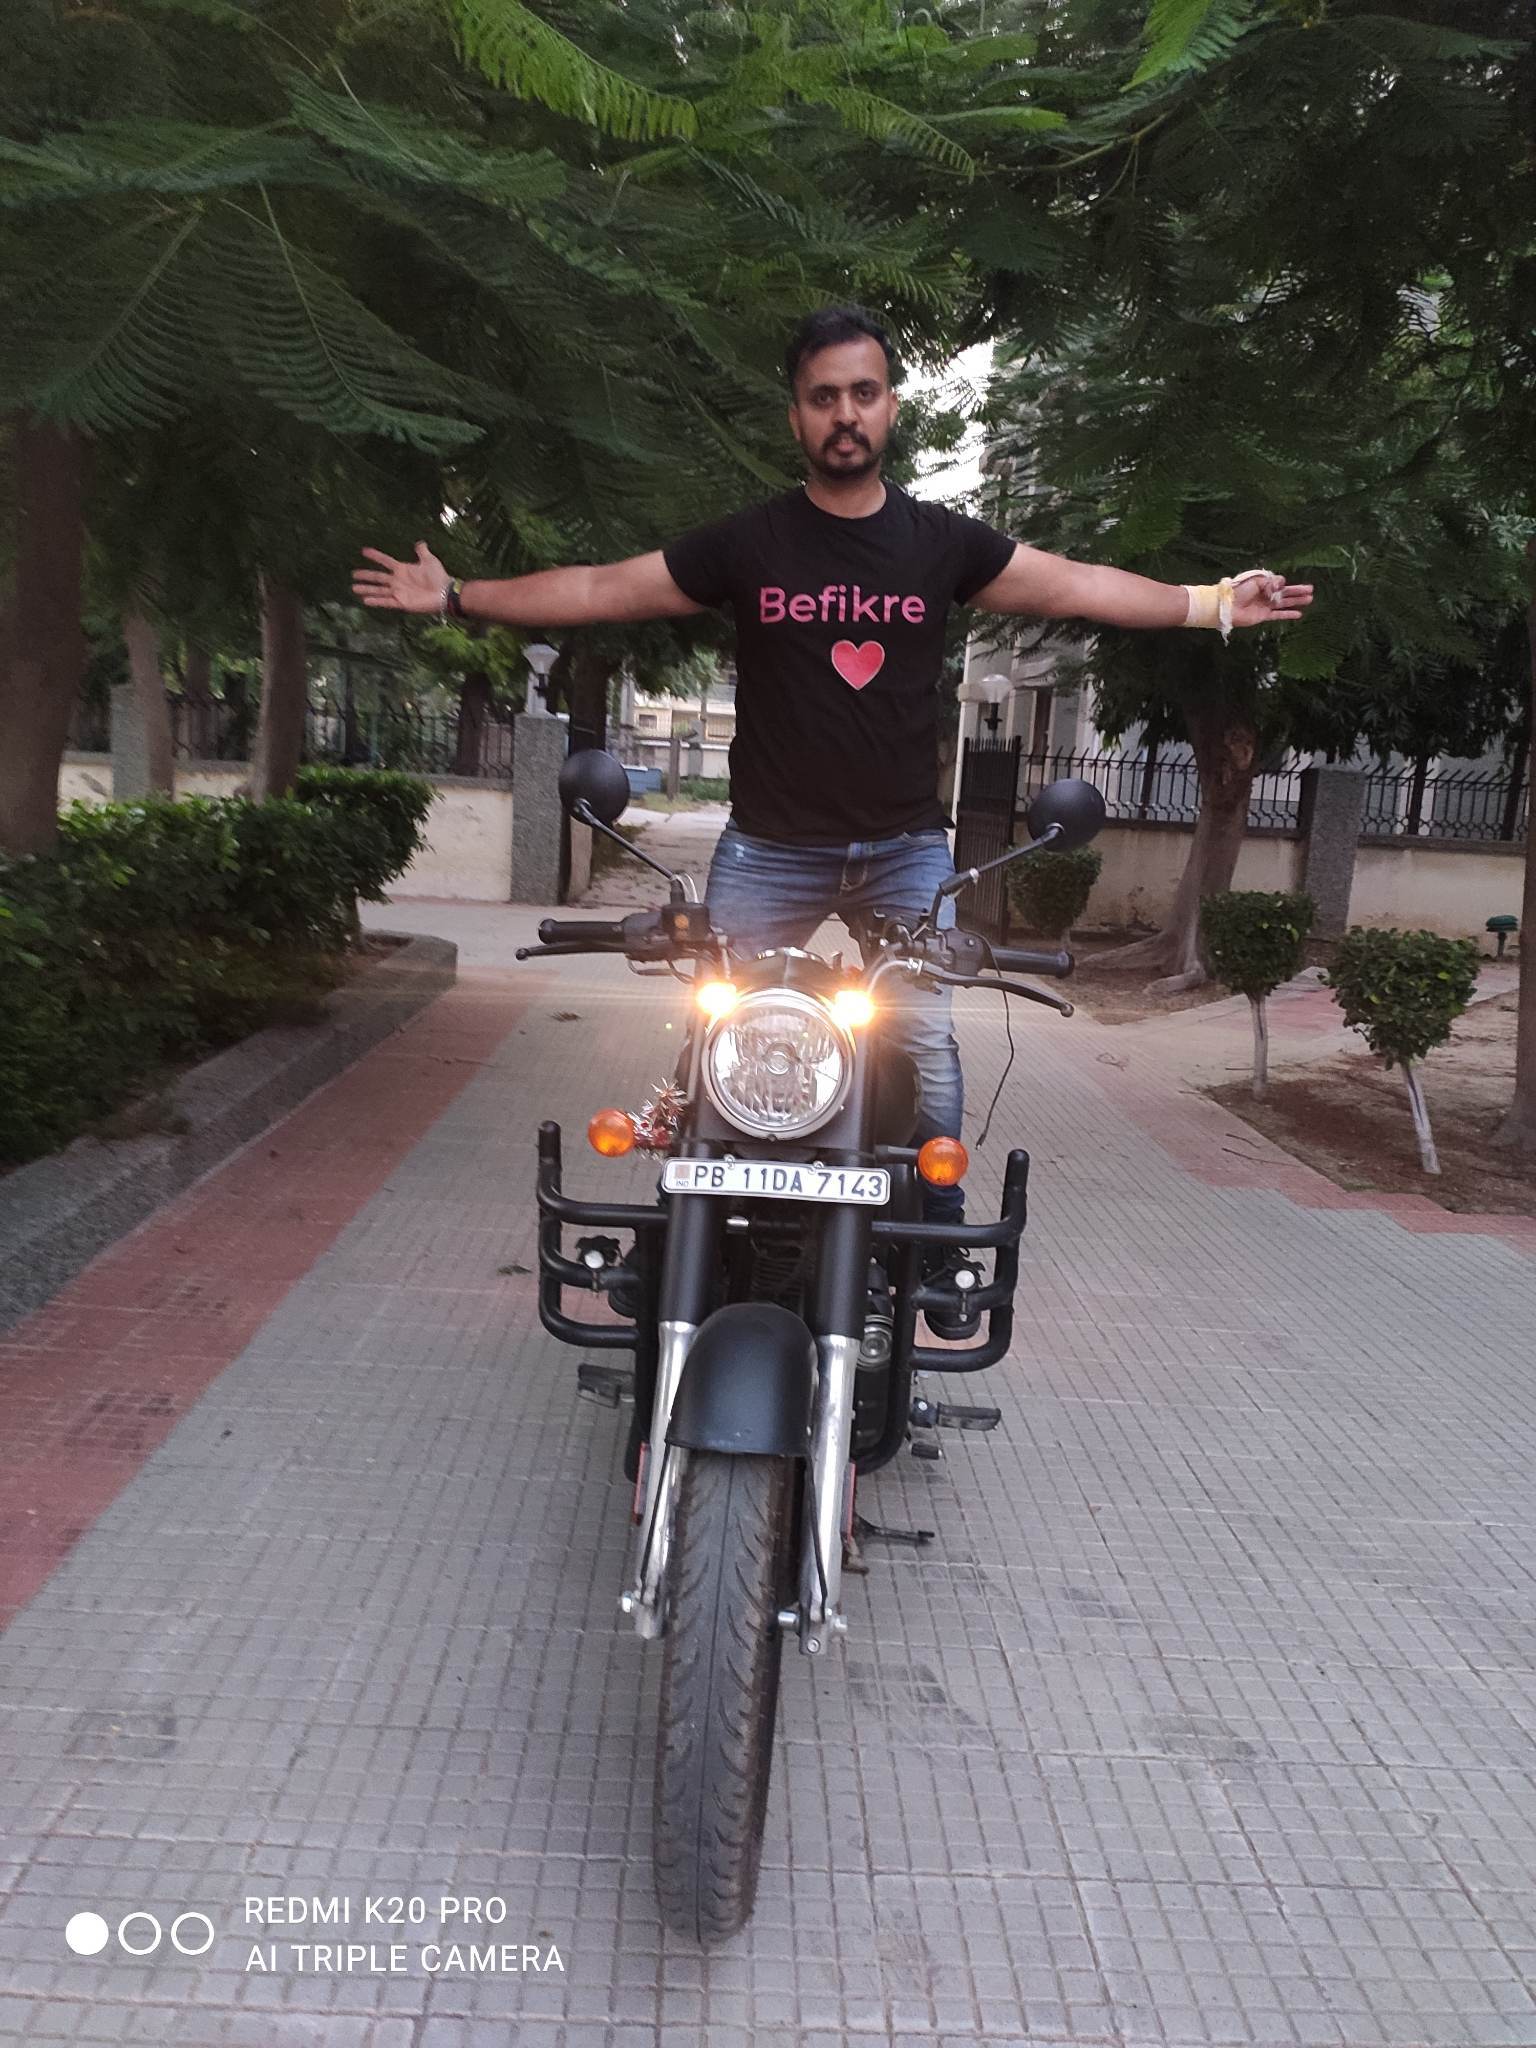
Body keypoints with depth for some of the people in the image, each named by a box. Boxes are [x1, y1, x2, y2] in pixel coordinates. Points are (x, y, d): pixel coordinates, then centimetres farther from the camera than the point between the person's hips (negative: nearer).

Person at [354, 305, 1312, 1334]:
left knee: (925, 1040, -5)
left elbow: (1078, 586, 7)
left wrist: (1211, 602, 2)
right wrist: (457, 595, 3)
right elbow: (598, 589, 4)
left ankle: (944, 1243, 8)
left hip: (906, 849, 1)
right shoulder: (745, 543, 2)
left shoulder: (944, 542, 5)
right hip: (769, 850, 0)